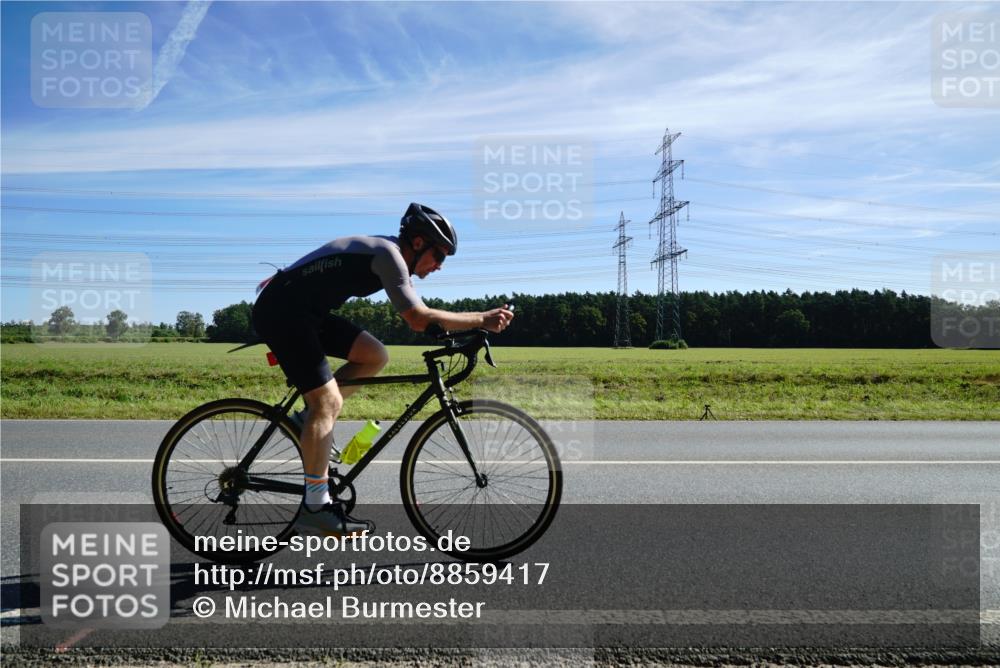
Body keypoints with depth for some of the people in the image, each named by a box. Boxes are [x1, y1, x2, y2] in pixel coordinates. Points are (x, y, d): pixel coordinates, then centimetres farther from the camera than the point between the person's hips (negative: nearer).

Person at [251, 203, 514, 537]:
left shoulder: (389, 254, 12)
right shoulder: (388, 255, -18)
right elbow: (419, 319, -25)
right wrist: (482, 319, -21)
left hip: (305, 311, 9)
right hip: (281, 311, -9)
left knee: (375, 356, 4)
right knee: (329, 402, -12)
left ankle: (310, 418, 9)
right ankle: (314, 508, -7)